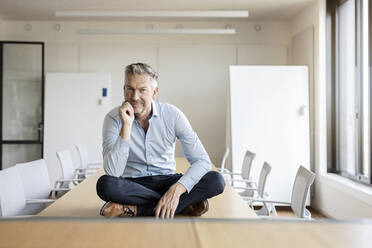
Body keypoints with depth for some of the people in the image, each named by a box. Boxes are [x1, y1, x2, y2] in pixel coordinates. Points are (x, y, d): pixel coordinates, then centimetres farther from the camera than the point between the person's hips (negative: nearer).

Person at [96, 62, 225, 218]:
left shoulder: (172, 115, -9)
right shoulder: (113, 118, -10)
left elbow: (202, 160, -14)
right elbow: (112, 172, -22)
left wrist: (176, 190, -30)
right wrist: (126, 125, -28)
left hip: (166, 181, 1)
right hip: (132, 184, -1)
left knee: (216, 180, -23)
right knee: (105, 184, -35)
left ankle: (134, 209, -23)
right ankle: (184, 205, -22)